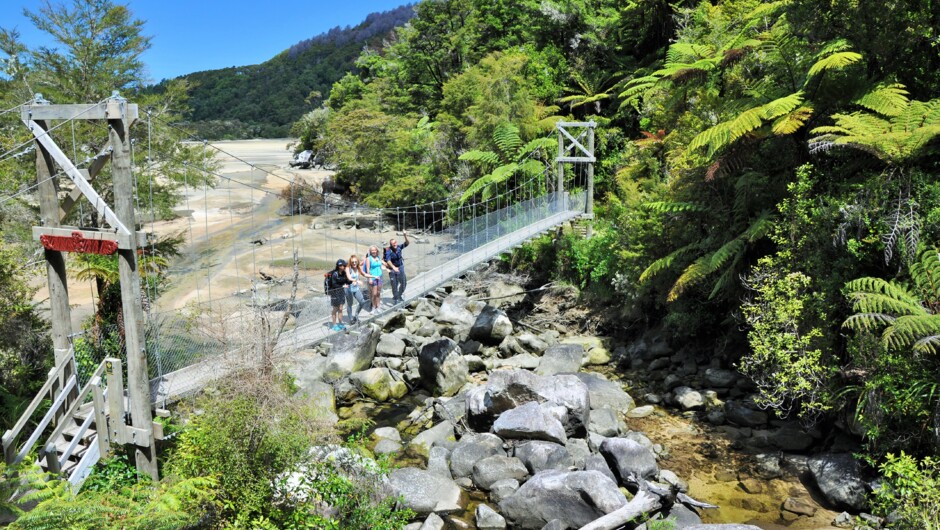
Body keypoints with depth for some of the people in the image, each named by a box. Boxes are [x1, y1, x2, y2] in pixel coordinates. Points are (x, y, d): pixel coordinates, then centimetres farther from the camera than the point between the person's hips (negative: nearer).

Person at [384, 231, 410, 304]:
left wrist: (405, 236, -35)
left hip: (400, 267, 4)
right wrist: (394, 267, -47)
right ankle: (396, 298, 19)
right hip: (392, 268, -4)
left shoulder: (399, 248, -8)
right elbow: (388, 260, -32)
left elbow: (407, 243, -16)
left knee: (404, 282, 9)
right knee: (394, 284, 4)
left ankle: (400, 294, 34)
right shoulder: (388, 251, -21)